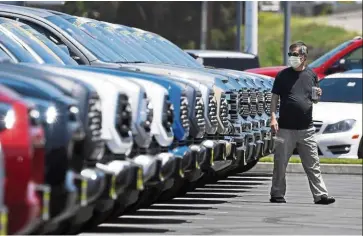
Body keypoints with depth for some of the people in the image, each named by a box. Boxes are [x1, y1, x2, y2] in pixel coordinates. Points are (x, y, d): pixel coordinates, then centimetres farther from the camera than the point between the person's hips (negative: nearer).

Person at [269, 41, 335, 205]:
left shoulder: (311, 75, 10)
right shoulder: (283, 75, 3)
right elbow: (275, 97, 3)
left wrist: (318, 95, -5)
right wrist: (273, 117, -8)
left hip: (306, 129, 2)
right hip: (286, 128, -2)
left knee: (312, 165, 1)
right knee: (280, 163, 2)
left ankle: (320, 195, 1)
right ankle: (277, 194, 11)